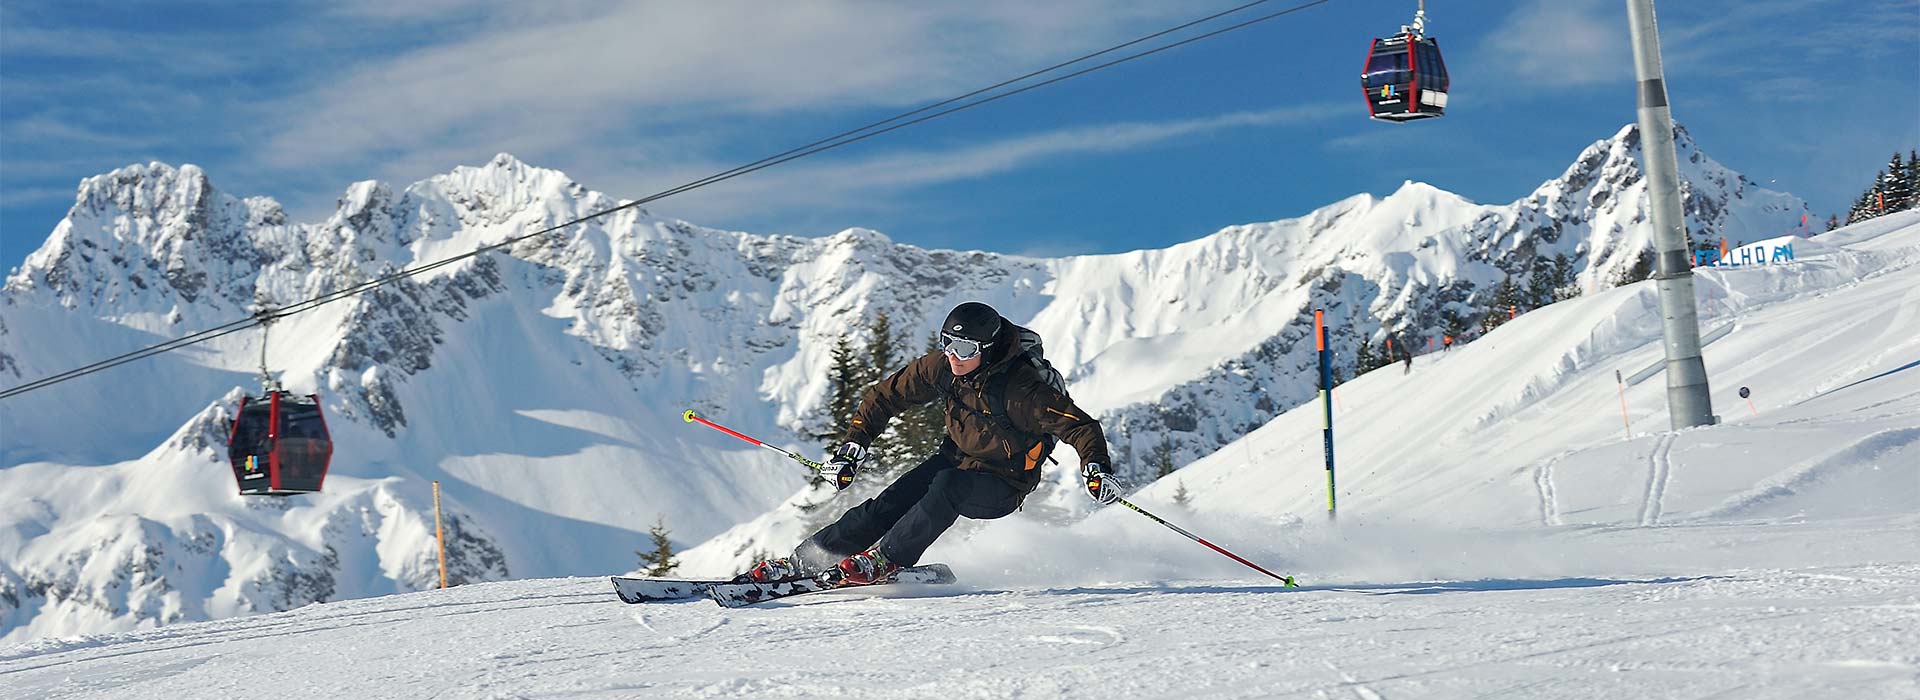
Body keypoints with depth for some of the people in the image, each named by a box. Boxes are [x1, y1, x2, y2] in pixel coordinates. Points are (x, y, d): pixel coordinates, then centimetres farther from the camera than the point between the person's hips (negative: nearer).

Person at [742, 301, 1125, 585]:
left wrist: (1097, 469, -41)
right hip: (956, 458, 5)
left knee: (947, 486, -35)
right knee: (887, 505, -14)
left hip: (1002, 486, -5)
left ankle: (885, 560, -25)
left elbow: (1080, 425, -25)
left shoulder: (1022, 390, -29)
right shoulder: (942, 366, -12)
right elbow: (887, 395, 0)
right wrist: (853, 446, -5)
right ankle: (800, 562, -11)